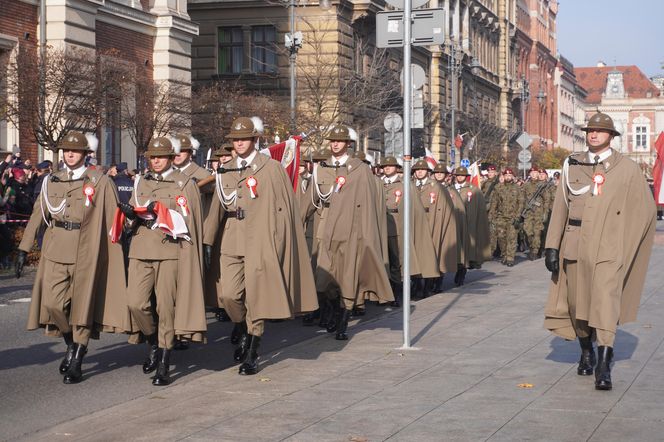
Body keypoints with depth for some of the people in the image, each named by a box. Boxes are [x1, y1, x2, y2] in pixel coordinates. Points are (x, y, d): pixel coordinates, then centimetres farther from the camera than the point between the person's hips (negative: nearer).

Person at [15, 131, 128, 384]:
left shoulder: (100, 182, 1)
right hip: (55, 252, 3)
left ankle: (76, 363, 9)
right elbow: (38, 216, 11)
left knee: (83, 305, 0)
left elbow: (114, 218, 0)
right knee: (53, 303, -2)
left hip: (86, 253, -3)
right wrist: (24, 249, 7)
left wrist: (118, 255, -4)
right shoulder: (51, 182, 11)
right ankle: (71, 346, 25)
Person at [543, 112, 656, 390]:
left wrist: (626, 244, 4)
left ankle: (604, 367, -13)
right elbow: (560, 208, 6)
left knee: (606, 304, -13)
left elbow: (645, 210, 6)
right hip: (575, 247, 3)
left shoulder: (627, 169, 1)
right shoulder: (572, 166, 7)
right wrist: (552, 246, 1)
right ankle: (586, 353, 33)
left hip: (609, 250, -3)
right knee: (578, 304, 12)